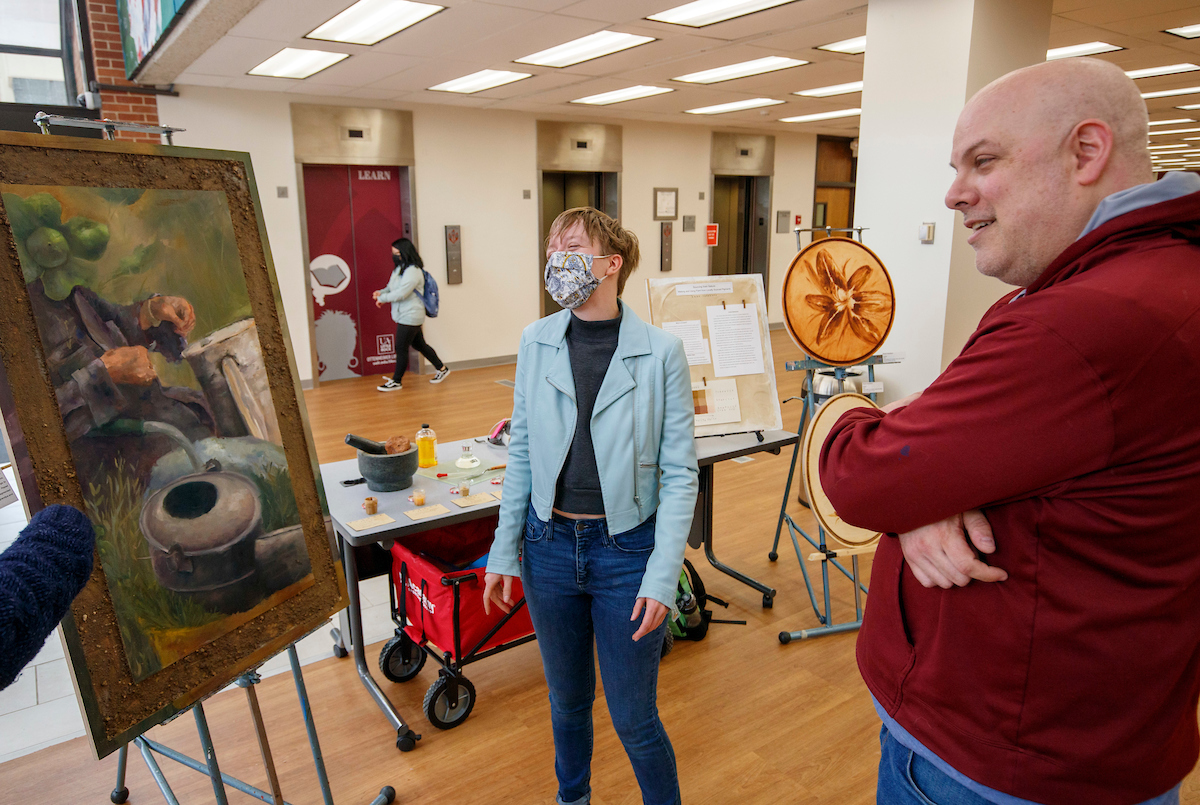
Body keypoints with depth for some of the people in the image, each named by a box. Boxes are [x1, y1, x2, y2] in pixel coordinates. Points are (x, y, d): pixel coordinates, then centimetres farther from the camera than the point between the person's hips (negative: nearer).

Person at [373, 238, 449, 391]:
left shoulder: (413, 271, -19)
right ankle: (442, 369, 29)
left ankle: (396, 381, 8)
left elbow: (401, 293, -25)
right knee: (419, 345, 17)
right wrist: (381, 292, -4)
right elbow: (392, 287, 16)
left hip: (410, 316, -10)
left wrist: (382, 298, -16)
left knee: (401, 348, -3)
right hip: (404, 315, 10)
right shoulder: (400, 268, 12)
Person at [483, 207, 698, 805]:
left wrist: (662, 578, -14)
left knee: (633, 718, 9)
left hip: (626, 549, -3)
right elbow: (521, 453, 5)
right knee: (567, 698, 22)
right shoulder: (536, 342, -1)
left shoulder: (660, 352, -12)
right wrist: (504, 550, 4)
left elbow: (680, 474, -9)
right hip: (549, 546, 4)